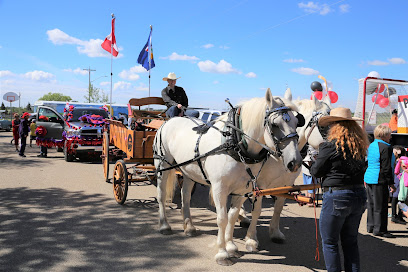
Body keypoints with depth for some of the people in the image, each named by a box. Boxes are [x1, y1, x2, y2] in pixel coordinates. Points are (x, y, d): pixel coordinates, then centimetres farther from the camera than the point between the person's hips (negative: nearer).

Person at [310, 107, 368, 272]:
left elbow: (316, 172, -7)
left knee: (329, 242, 8)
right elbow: (361, 169, 11)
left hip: (336, 197, -7)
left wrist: (314, 164, 13)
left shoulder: (330, 146, -15)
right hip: (359, 196, 7)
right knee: (350, 241, 19)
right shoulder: (360, 146, 4)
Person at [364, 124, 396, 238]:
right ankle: (379, 229, 2)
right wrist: (391, 183, -12)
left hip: (369, 178, 9)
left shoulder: (371, 146, 12)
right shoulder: (386, 147, -14)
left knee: (371, 203, 15)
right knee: (380, 206, -2)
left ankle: (371, 226, 23)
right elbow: (386, 168, -17)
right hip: (379, 180, -9)